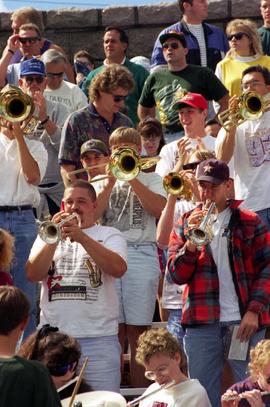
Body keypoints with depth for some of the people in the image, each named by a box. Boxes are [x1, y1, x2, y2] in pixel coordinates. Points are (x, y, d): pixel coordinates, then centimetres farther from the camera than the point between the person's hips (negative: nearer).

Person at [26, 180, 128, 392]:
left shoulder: (110, 235, 8)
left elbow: (118, 269, -13)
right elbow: (32, 274, 0)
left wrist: (82, 237, -20)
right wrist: (54, 238, -12)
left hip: (98, 337, -2)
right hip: (53, 336, 3)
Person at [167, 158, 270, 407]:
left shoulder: (250, 222, 6)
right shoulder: (185, 225, 13)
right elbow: (177, 276, 5)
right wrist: (192, 241, -11)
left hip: (244, 322, -2)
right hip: (201, 323, 2)